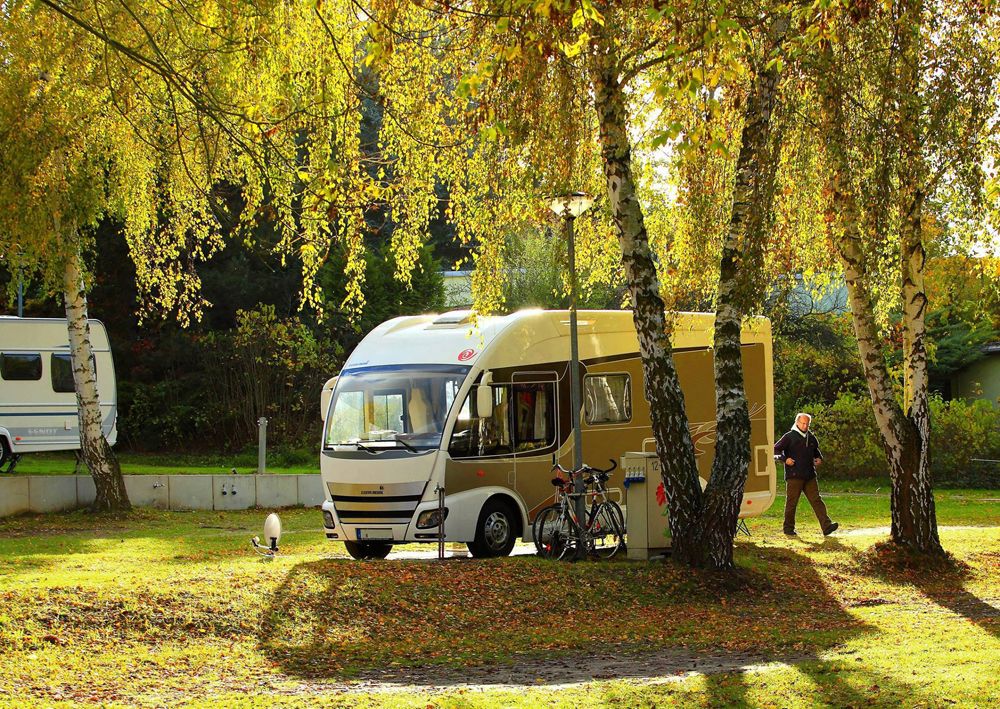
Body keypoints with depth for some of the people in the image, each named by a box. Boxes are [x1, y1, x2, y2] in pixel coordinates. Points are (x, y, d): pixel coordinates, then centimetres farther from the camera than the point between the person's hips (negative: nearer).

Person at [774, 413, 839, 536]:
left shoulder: (811, 437, 16)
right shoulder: (789, 437, -1)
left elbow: (816, 451, 33)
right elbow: (775, 450, -2)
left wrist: (819, 458, 12)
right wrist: (785, 459, -16)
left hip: (810, 476, 5)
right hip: (794, 475, -5)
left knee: (817, 501, -2)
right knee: (791, 503, 2)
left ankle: (826, 526, -9)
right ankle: (789, 528, 14)